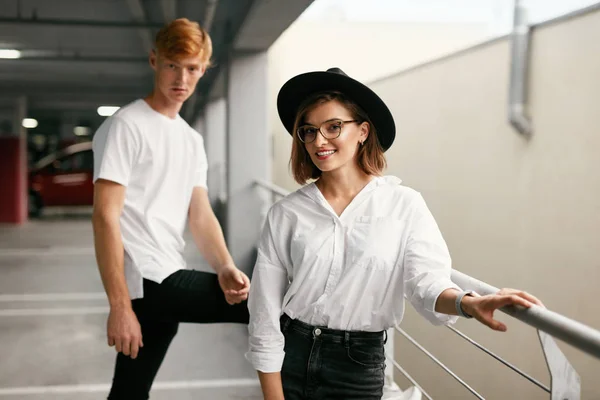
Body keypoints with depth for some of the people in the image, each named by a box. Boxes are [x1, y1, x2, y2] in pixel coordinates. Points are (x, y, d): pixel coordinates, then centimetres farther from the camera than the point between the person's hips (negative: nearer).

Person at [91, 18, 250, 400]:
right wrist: (120, 305, -19)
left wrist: (225, 267, -11)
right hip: (148, 281, -7)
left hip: (166, 282, 7)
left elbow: (200, 215, 9)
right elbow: (105, 217, -14)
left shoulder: (193, 140, 16)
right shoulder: (126, 126, -8)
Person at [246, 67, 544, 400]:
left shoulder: (405, 206, -7)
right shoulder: (285, 214, -5)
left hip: (359, 364, 0)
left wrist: (466, 303, -36)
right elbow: (265, 314, -5)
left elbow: (426, 281, -15)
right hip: (291, 356, 1)